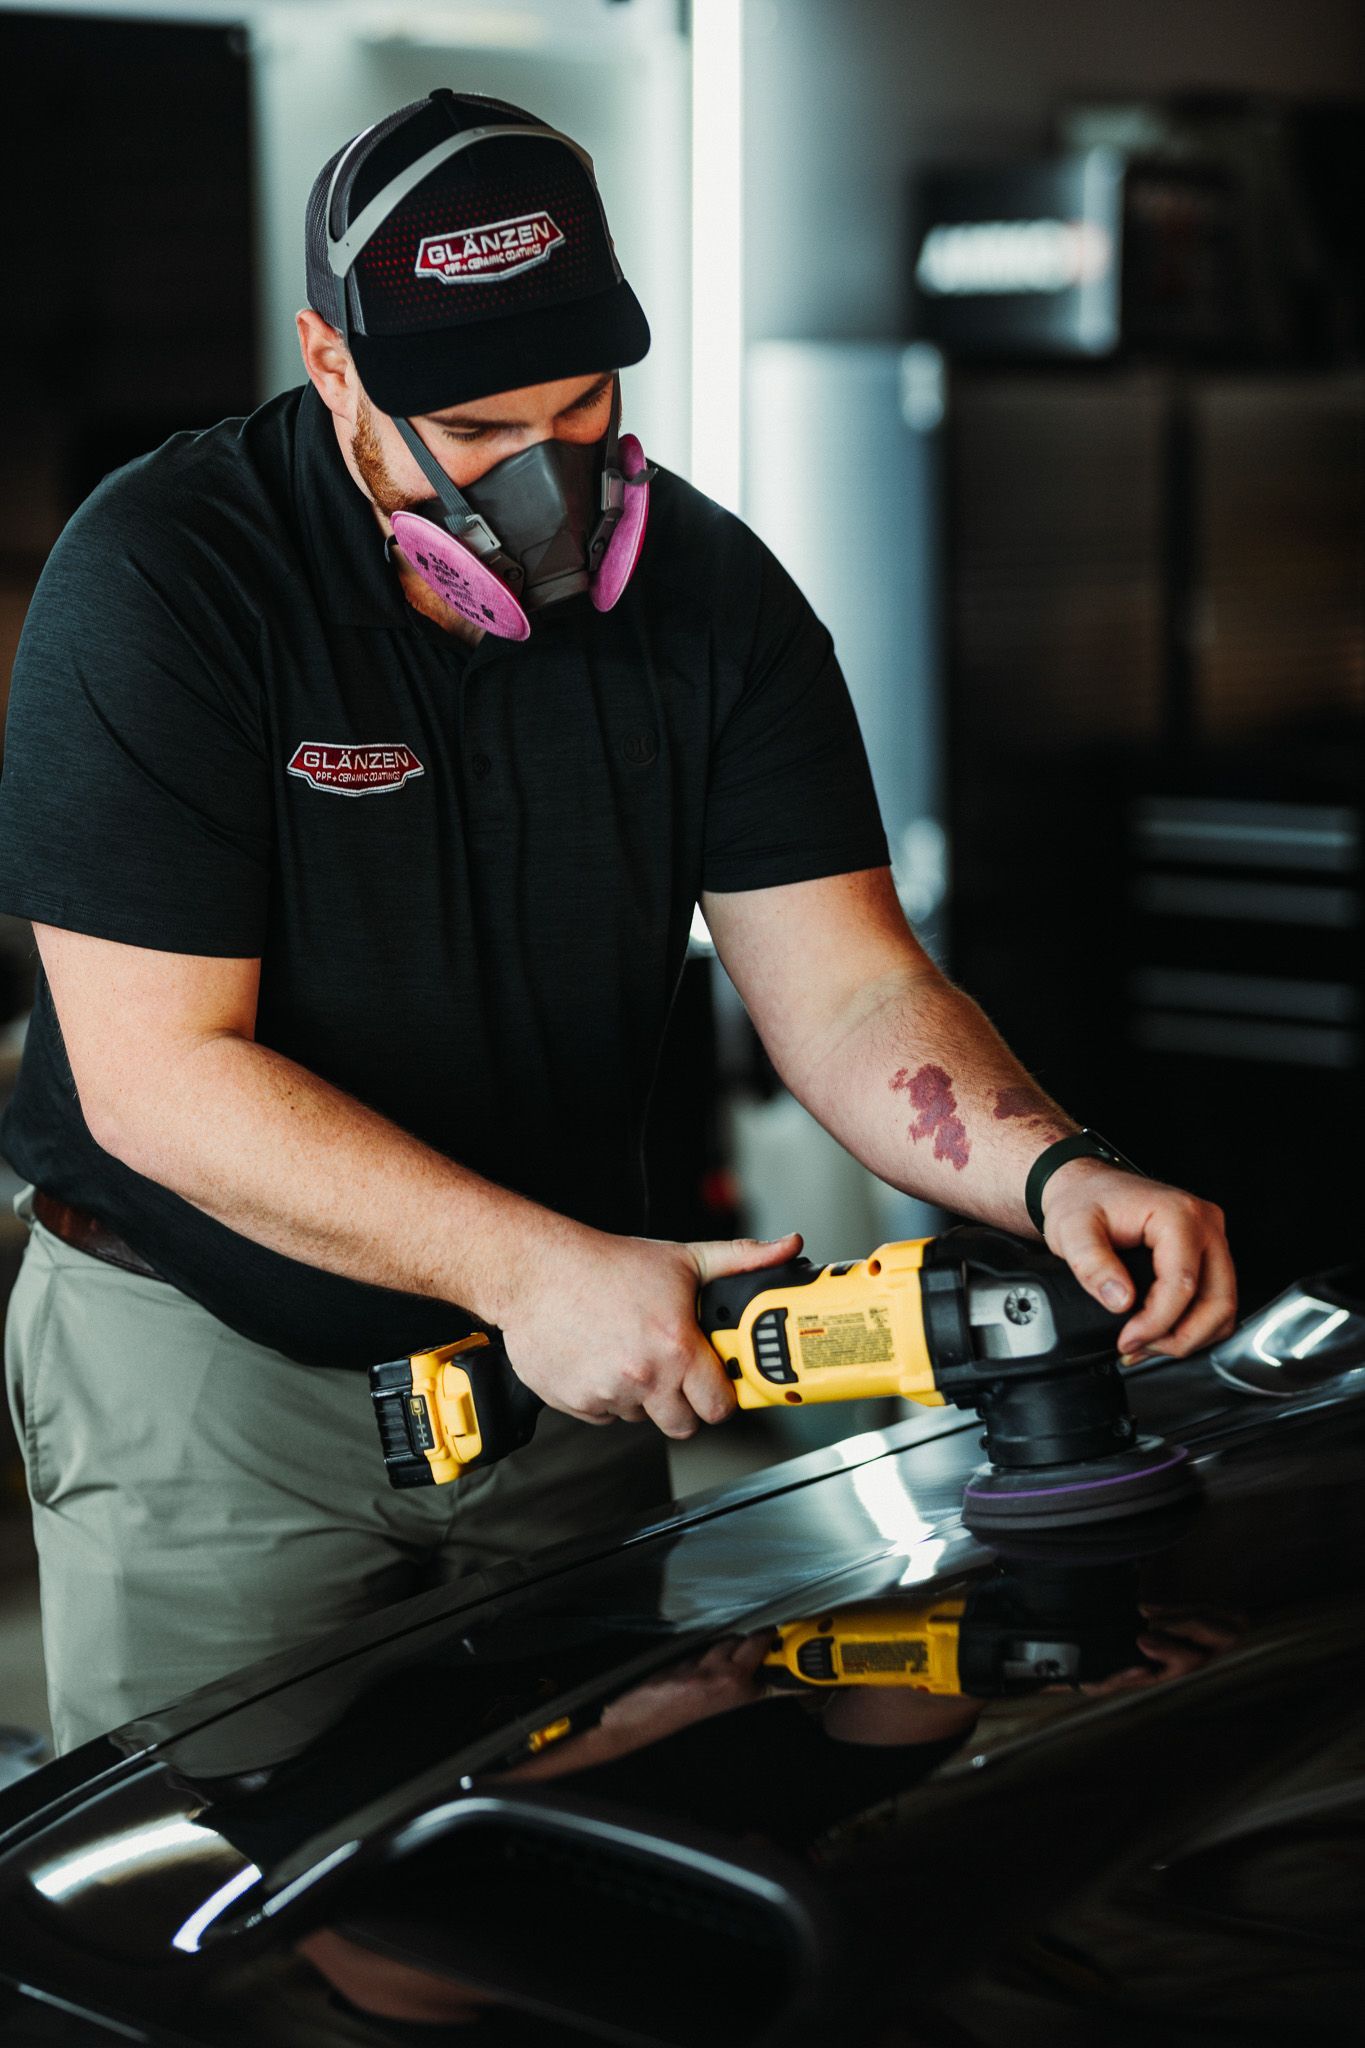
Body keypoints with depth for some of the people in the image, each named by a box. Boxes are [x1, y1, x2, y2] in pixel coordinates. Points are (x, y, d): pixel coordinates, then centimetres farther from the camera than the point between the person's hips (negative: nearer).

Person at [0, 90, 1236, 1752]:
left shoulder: (710, 591, -5)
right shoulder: (160, 578, -19)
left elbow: (846, 994, -8)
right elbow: (159, 1072, -23)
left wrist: (1057, 1175, -29)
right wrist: (530, 1267, -32)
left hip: (569, 1352, 4)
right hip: (205, 1360, -4)